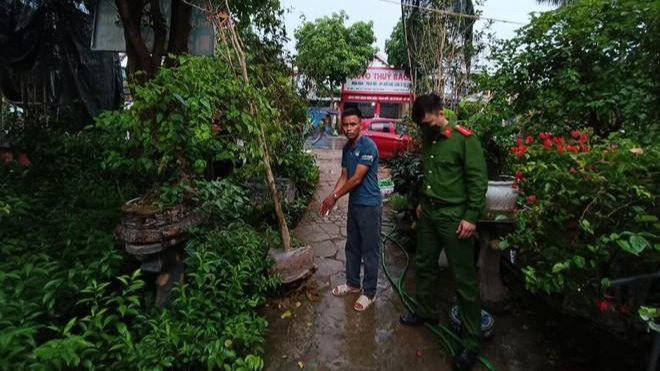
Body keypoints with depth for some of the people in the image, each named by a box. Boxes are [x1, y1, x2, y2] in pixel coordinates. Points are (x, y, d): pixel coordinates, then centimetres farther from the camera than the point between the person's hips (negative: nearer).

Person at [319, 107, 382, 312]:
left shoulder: (368, 146, -19)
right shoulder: (347, 148, 8)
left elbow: (356, 179, -21)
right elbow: (344, 176, 9)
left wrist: (335, 197, -14)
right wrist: (332, 196, -7)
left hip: (370, 205, -8)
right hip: (354, 203, 8)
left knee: (369, 250, 4)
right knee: (352, 246, 18)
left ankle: (369, 293, 19)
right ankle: (353, 283, 36)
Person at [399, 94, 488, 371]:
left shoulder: (464, 139, -13)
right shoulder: (428, 139, 9)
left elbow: (478, 180, -14)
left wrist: (471, 217, -17)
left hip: (454, 217, -7)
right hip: (428, 214, 8)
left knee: (464, 279, 2)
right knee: (425, 266, 18)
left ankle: (471, 342, 15)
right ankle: (426, 312, 39)